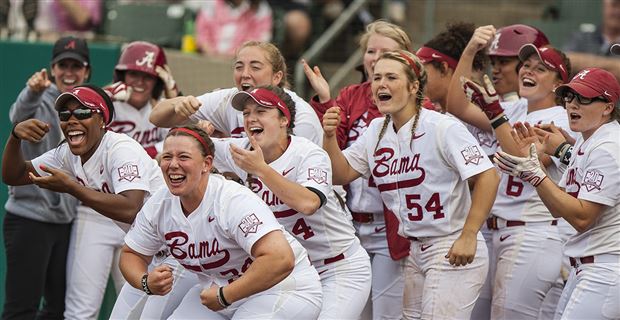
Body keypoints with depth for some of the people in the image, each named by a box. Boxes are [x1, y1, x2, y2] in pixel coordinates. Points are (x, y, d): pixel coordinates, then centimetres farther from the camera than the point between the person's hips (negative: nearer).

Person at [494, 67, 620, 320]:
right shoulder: (584, 141, 15)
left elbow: (582, 218, -20)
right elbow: (558, 208, 14)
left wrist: (534, 174, -21)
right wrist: (533, 159, 4)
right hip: (583, 268, 10)